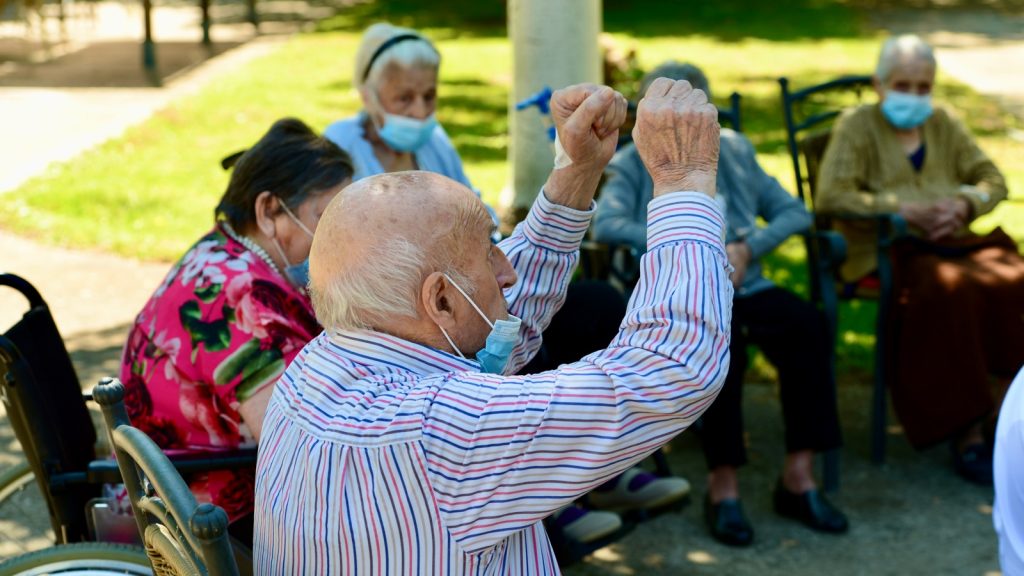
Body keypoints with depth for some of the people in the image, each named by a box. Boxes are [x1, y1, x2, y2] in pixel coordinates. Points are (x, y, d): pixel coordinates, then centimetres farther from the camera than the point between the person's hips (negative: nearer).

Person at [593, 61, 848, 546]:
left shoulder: (733, 152, 18)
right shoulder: (633, 165, 9)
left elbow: (794, 212, 14)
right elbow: (604, 224, -11)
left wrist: (747, 247, -6)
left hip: (742, 285, 4)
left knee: (806, 323, -28)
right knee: (722, 334, -37)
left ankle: (798, 477, -22)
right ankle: (722, 484, -28)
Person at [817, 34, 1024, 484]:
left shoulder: (943, 123, 18)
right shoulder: (857, 126, 2)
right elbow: (831, 197, -11)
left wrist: (963, 204, -6)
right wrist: (903, 209, -16)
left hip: (952, 242, 5)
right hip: (888, 253, -5)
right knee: (951, 288, -36)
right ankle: (965, 432, -29)